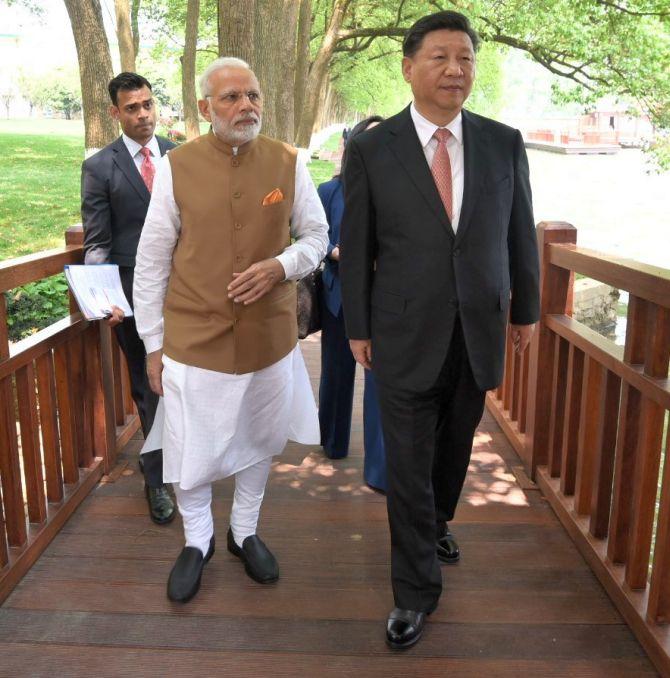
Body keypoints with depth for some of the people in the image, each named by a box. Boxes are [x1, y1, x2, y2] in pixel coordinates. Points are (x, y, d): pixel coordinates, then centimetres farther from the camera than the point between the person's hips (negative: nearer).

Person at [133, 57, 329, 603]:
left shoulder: (288, 163, -3)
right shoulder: (177, 166, -7)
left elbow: (317, 235, 7)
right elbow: (152, 261, -2)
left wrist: (281, 266, -15)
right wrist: (153, 343, -1)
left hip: (270, 333, 2)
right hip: (194, 337, -2)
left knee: (260, 440, 17)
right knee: (192, 450, 8)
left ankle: (245, 531, 42)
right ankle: (197, 542, 35)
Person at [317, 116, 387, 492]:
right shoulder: (330, 190, 2)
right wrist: (336, 252, -14)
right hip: (340, 295, 2)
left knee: (382, 376, -7)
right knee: (337, 371, 17)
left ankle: (382, 470, 1)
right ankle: (333, 442, 41)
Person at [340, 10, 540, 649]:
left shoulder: (504, 143, 1)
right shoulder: (371, 149, -6)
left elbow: (519, 233, 9)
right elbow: (356, 246, -1)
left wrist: (526, 308, 14)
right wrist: (357, 327, 1)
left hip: (480, 332, 3)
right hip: (406, 335, -2)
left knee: (455, 449, 18)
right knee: (408, 467, 3)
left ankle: (438, 520, 48)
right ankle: (416, 589, 20)